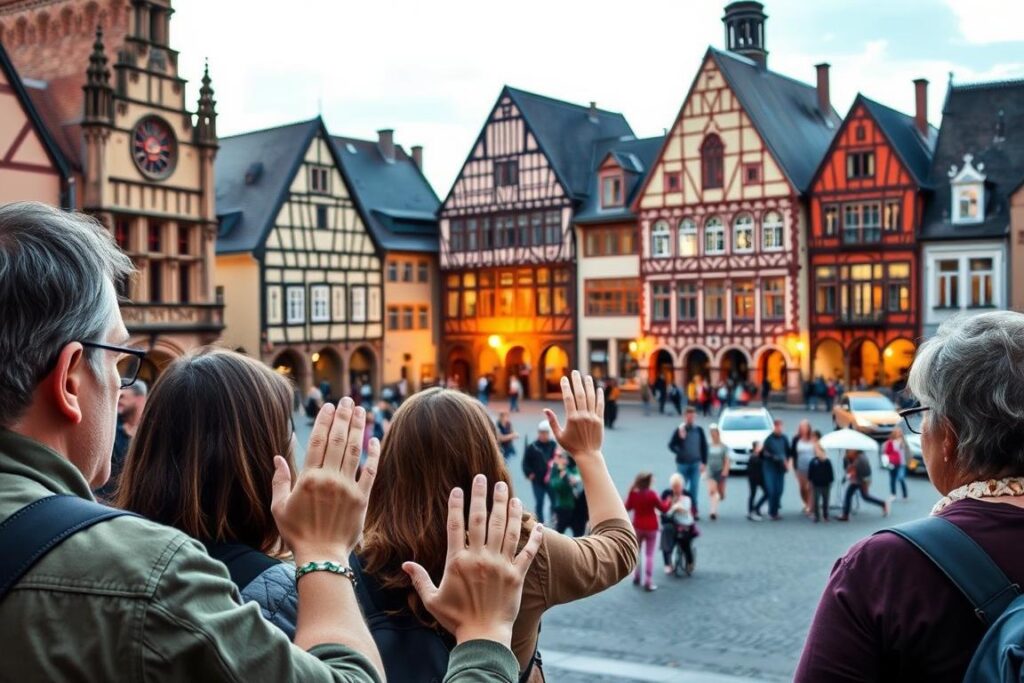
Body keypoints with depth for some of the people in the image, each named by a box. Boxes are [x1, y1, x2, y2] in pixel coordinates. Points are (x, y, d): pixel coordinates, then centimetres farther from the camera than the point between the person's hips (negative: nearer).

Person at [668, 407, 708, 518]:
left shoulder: (699, 430, 2)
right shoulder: (679, 430, -4)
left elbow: (704, 446, 7)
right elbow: (671, 445, -3)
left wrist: (704, 463, 5)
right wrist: (679, 452, -20)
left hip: (695, 464, 1)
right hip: (682, 463, -1)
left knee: (694, 488, 1)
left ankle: (694, 511, 10)